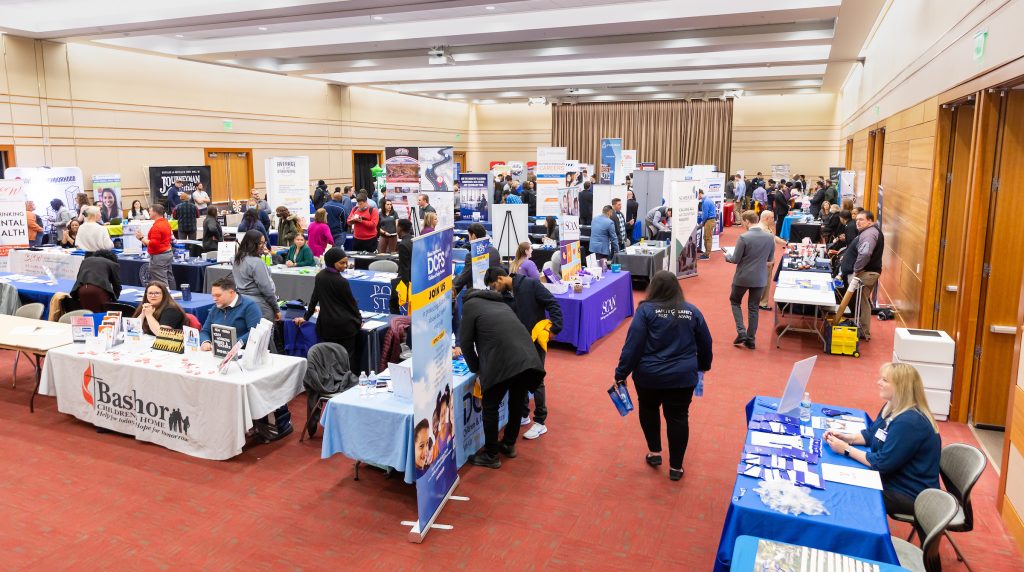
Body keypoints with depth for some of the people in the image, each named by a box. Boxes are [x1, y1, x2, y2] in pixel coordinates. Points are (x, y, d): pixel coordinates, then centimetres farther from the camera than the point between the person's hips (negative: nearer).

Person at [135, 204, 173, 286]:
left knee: (161, 284, -8)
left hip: (159, 257, -10)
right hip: (168, 253, 10)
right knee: (168, 280, 15)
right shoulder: (166, 223, 11)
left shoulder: (156, 226, -19)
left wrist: (141, 238, -16)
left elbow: (153, 244, -23)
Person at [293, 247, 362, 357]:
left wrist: (306, 317, 24)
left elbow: (314, 298, 13)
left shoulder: (320, 276, 4)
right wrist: (359, 320, 11)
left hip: (326, 325, 6)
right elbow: (351, 302, -3)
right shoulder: (342, 282, -13)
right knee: (347, 357, 1)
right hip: (344, 325, -6)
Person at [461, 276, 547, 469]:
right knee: (517, 403, 22)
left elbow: (466, 342, 11)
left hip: (503, 361, -6)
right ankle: (509, 445, 39)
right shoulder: (501, 303, 34)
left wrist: (476, 369, 23)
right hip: (527, 357, 6)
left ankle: (491, 456, 19)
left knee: (490, 407, 10)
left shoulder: (469, 304, 16)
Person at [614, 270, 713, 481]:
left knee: (648, 410, 23)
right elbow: (705, 344, 12)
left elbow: (633, 344, -13)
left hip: (649, 375, -2)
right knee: (678, 418, 11)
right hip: (683, 377, 2)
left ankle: (654, 453, 31)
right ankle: (676, 467, 18)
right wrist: (703, 366, 29)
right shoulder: (692, 311, 3)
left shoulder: (646, 310, -8)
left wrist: (621, 373, -7)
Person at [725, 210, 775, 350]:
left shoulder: (744, 237, -18)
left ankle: (741, 332, 5)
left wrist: (727, 257, 8)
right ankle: (750, 339, 16)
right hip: (760, 278, 4)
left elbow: (735, 259, -13)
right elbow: (770, 258, 9)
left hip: (743, 277, -4)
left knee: (735, 301, 18)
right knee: (753, 307, 13)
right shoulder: (770, 237, -2)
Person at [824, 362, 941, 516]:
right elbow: (870, 434, 13)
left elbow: (882, 463, -27)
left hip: (911, 495, -9)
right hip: (892, 478, 9)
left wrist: (846, 449, -19)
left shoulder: (909, 423, -30)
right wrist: (845, 437, -5)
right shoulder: (891, 407, 3)